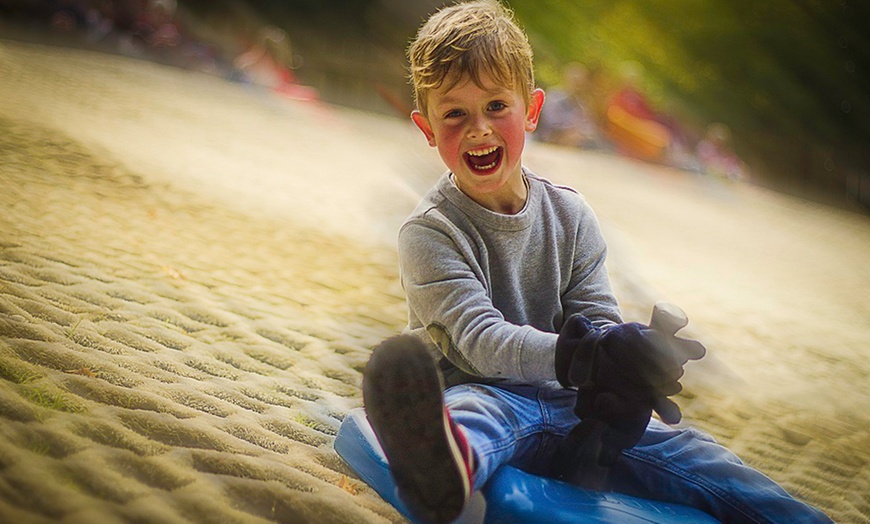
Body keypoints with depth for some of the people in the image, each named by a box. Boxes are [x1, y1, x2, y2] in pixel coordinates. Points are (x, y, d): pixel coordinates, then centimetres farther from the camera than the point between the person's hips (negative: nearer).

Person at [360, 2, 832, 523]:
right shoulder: (431, 231, -9)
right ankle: (444, 463, -73)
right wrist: (575, 358, -40)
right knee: (480, 411, -39)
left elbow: (598, 317, 3)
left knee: (676, 448, -17)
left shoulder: (569, 213, 7)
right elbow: (481, 337, -21)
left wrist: (620, 386, -22)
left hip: (569, 403, 6)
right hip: (483, 396, -5)